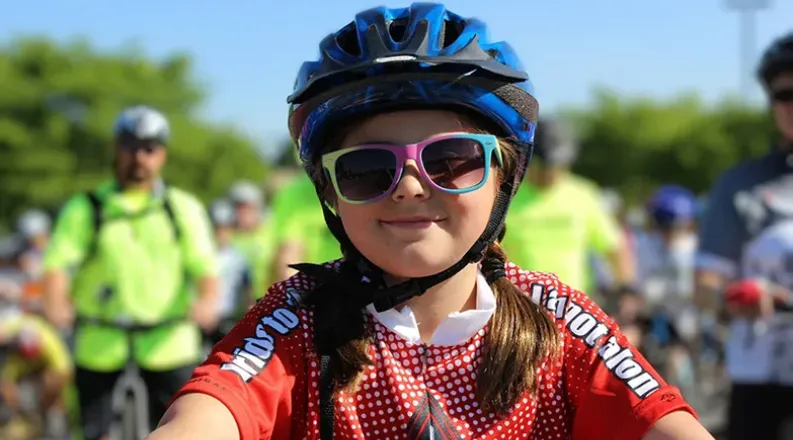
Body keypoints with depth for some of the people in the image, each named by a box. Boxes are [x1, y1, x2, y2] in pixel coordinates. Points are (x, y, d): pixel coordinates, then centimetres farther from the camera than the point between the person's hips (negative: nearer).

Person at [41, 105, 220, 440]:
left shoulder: (184, 208, 7)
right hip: (99, 341, 0)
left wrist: (206, 302, -26)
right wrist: (55, 305, -29)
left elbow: (206, 267, -3)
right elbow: (57, 264, -7)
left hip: (167, 341, 0)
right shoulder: (85, 208, 5)